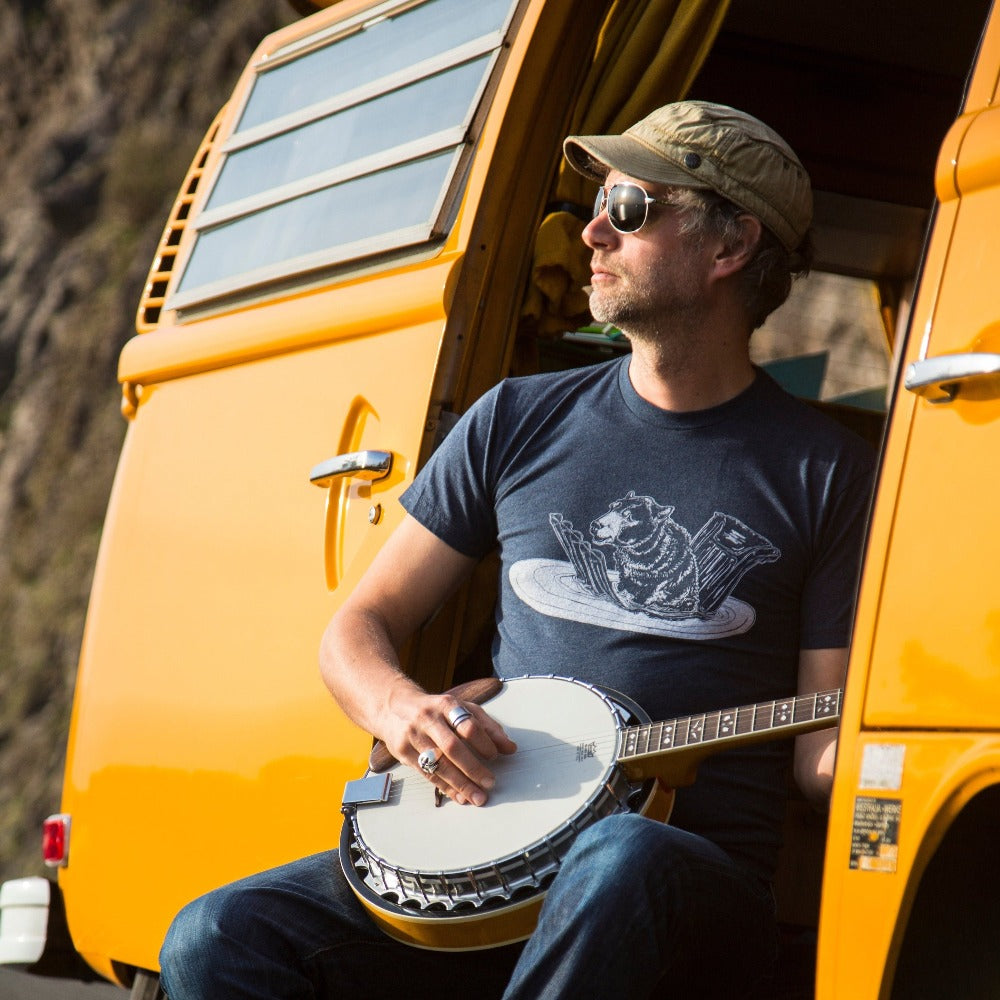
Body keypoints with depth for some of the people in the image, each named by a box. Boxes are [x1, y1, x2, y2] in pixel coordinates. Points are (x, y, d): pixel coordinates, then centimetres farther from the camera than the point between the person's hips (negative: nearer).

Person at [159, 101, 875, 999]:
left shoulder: (825, 472, 5)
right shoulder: (518, 421, 14)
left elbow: (822, 752, 3)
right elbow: (360, 626, 18)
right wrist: (397, 708, -5)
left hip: (693, 882, -3)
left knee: (622, 864, -41)